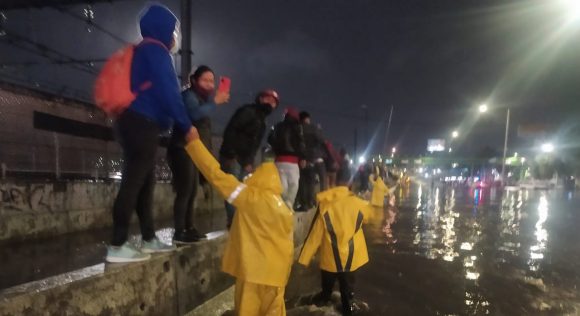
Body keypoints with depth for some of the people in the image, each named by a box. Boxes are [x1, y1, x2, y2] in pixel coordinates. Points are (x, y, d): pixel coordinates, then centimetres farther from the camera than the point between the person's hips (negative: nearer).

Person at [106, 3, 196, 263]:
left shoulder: (144, 51, 23)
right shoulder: (155, 50, -6)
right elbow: (167, 93, -14)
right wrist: (186, 125, -8)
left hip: (137, 123, 10)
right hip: (141, 124, -10)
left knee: (145, 182, 11)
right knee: (133, 182, -11)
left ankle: (149, 239, 18)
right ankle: (117, 247, -8)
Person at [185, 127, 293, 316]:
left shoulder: (252, 198, -13)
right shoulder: (283, 207, 5)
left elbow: (217, 176, -13)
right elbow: (287, 242, 9)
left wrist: (194, 142, -7)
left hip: (255, 270, -6)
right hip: (275, 272, 6)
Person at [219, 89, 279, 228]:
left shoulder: (262, 122, 21)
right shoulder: (248, 111, -5)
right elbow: (230, 130, -16)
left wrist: (250, 162, 5)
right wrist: (230, 155, -21)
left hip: (245, 160, 9)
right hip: (232, 158, -9)